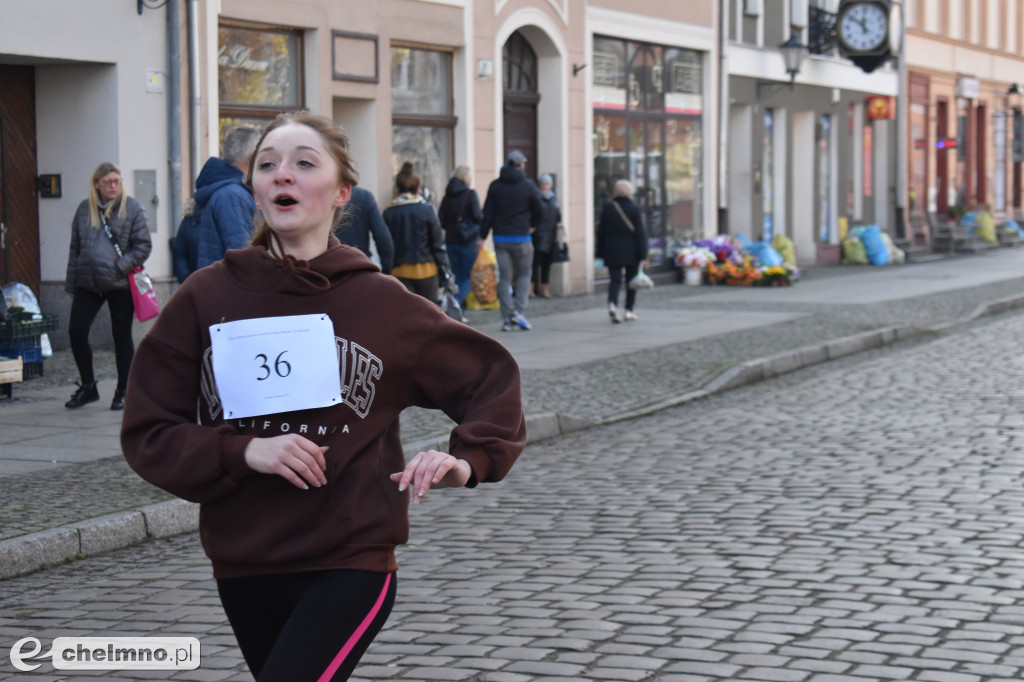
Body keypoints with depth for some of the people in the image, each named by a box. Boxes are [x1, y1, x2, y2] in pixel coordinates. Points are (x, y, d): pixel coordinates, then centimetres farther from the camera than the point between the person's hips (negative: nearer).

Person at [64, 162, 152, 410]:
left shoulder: (132, 208, -2)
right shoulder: (85, 209, 9)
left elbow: (143, 246, -4)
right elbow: (75, 248, 15)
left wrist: (120, 267, -16)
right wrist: (71, 284, 12)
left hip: (120, 284, -3)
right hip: (87, 284, 4)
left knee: (122, 336, 4)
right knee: (76, 331, -3)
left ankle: (123, 391, 15)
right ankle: (87, 386, 14)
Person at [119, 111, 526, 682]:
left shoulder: (382, 303, -3)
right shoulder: (206, 298, -1)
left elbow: (492, 375, 9)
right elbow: (148, 434, -1)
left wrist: (470, 459, -8)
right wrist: (243, 451, -17)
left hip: (352, 563, -3)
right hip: (244, 566, 3)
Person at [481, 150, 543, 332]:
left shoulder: (495, 186, 2)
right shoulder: (528, 186, -5)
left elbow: (487, 213, 0)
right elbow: (539, 211, 1)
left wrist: (482, 236, 4)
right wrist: (531, 225, 21)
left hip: (500, 238, 2)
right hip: (521, 238, -2)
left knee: (504, 278, 5)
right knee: (524, 274, 11)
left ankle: (507, 318, 3)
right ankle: (518, 311, -5)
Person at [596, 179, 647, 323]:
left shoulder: (608, 208, 1)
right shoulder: (634, 209, -7)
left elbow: (601, 232, 4)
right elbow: (640, 234, -8)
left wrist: (601, 252, 12)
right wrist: (642, 255, -6)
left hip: (612, 251, 2)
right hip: (631, 251, -2)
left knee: (615, 280, 1)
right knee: (631, 280, 11)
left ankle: (612, 303, -25)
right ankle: (629, 311, 13)